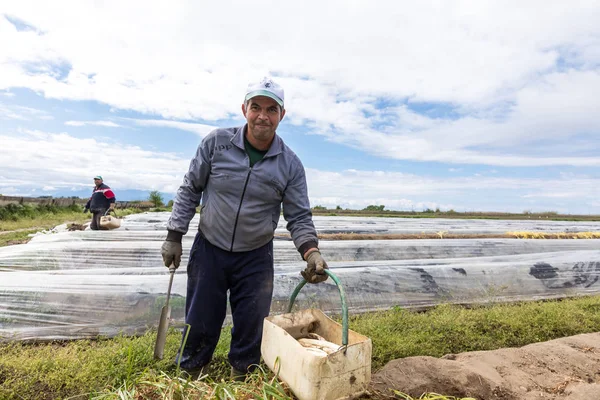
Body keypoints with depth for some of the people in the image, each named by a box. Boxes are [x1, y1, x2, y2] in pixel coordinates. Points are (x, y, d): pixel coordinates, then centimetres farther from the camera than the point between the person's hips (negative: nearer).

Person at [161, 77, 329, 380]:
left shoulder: (290, 165, -7)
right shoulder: (217, 143, -9)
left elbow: (299, 217, -5)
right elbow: (190, 190, 0)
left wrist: (311, 252, -22)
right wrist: (174, 236, -2)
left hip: (256, 258, 1)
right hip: (208, 250, 0)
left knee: (251, 329, 11)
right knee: (200, 323, 13)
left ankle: (241, 381, 39)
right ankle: (186, 379, 40)